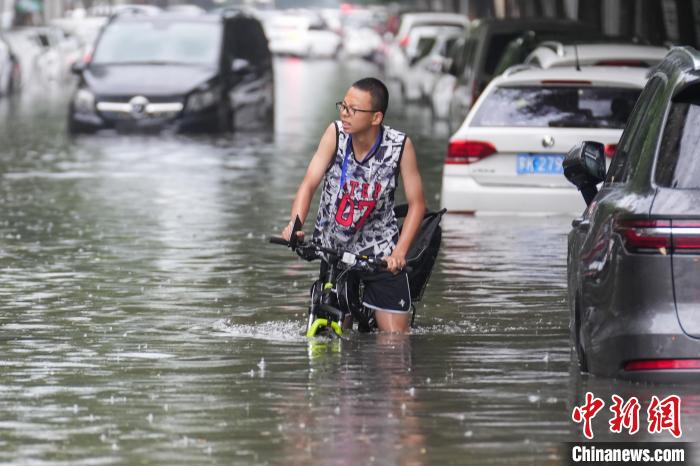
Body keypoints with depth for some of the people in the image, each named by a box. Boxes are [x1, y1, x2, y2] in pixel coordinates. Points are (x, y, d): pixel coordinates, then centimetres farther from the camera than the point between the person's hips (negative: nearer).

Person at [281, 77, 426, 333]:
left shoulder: (400, 145, -16)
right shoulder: (336, 133, -13)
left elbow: (416, 203, -11)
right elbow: (309, 183, -18)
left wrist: (400, 251, -24)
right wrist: (295, 224, -36)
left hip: (379, 252, -1)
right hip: (331, 247, 1)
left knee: (395, 337, -7)